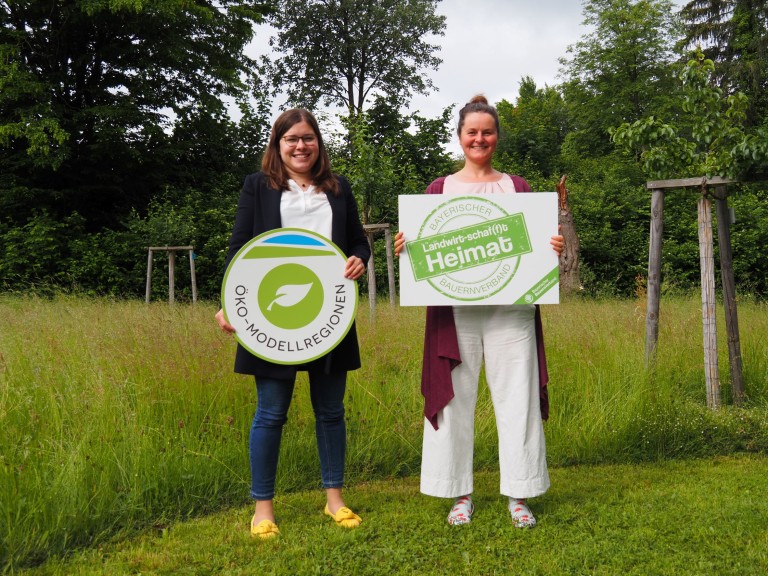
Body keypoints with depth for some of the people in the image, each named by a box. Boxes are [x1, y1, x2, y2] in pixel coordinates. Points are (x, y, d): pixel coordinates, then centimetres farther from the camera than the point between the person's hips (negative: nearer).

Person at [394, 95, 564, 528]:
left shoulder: (517, 188, 12)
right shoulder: (439, 189, 11)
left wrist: (554, 247, -10)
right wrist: (406, 247, -11)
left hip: (510, 305, 0)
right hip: (455, 308, 0)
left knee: (516, 395, 0)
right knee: (456, 396, 2)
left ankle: (519, 496, 12)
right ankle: (461, 495, 15)